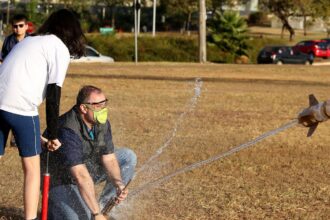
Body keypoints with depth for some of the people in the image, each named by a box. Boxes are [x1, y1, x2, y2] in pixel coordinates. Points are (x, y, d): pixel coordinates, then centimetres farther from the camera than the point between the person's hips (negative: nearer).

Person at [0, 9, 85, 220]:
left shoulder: (29, 40, 27)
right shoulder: (60, 49, 6)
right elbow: (53, 94, -2)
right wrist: (53, 135, 4)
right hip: (20, 107, -6)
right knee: (32, 168, 10)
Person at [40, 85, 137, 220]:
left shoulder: (102, 122, -9)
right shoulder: (68, 131, -34)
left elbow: (109, 158, -5)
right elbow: (81, 176, -38)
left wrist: (119, 185, -25)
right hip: (60, 180, -8)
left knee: (128, 157, 1)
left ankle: (103, 205, 4)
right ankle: (53, 205, 4)